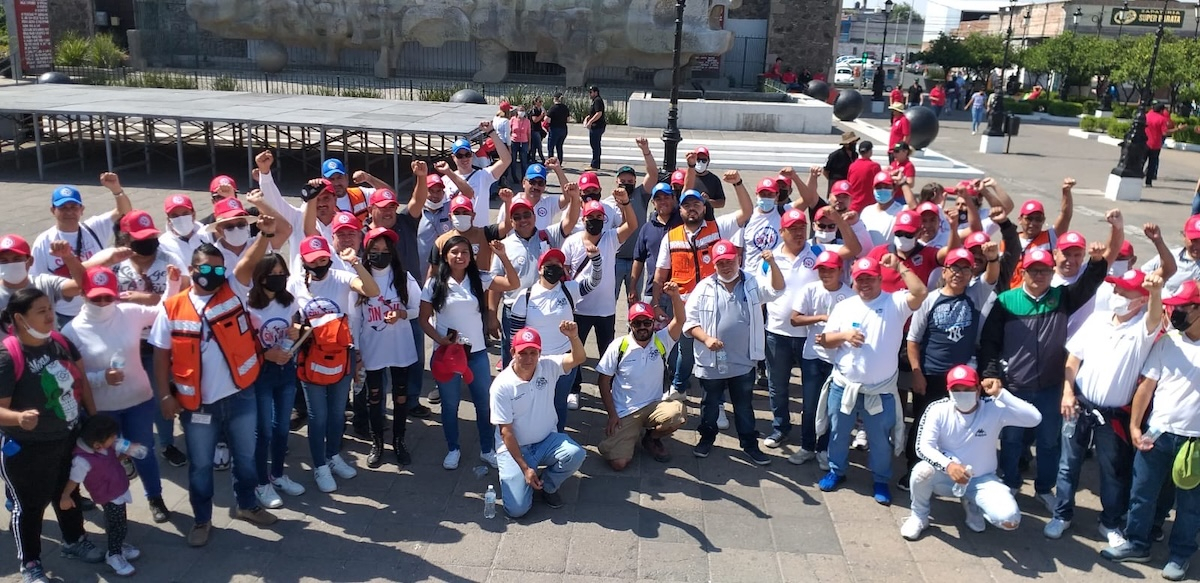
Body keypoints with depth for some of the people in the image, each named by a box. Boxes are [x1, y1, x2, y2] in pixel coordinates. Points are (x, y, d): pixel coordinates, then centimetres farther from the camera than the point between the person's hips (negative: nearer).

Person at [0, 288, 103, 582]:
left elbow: (81, 380, 8)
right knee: (30, 504, 12)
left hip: (68, 438, 6)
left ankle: (74, 541, 47)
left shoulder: (61, 342, -6)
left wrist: (94, 417, 9)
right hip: (26, 448, -6)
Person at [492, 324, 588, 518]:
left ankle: (548, 484, 4)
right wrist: (525, 468, -18)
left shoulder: (547, 366, -8)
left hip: (547, 441, 3)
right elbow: (506, 431, -14)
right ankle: (515, 476, 19)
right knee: (517, 509, -17)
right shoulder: (501, 385, -17)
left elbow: (578, 358, -23)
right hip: (514, 448, -3)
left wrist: (573, 337, -46)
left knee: (576, 454, -28)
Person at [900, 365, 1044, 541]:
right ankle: (919, 516, -2)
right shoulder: (938, 409, -15)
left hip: (982, 479, 1)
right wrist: (948, 465, -40)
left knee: (1010, 519, -23)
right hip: (946, 476, 0)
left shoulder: (994, 409, -15)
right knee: (922, 471, -35)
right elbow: (923, 447, -21)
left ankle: (973, 504, 14)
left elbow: (1034, 418, -28)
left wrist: (1000, 393, -33)